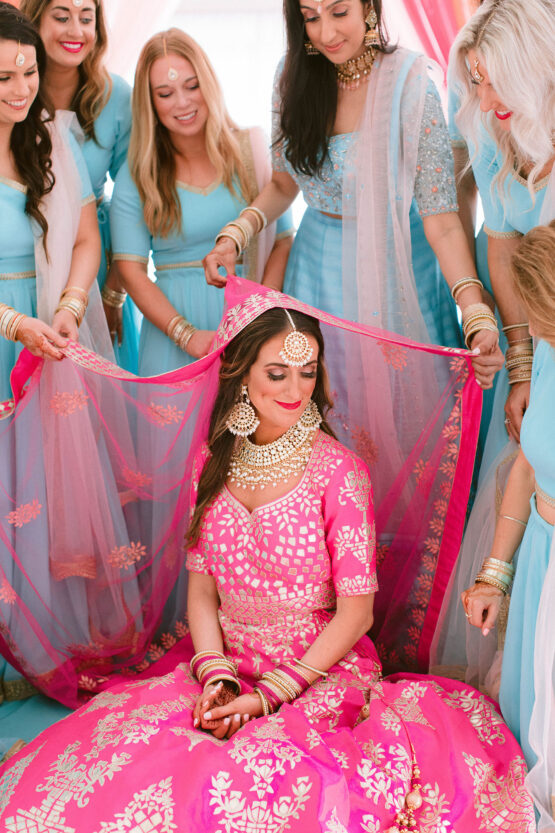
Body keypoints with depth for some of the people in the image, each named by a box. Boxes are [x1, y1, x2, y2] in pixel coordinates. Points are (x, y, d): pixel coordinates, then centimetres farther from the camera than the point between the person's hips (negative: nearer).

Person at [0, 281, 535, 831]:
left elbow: (356, 611, -10)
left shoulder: (339, 470, -10)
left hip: (319, 668, -4)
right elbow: (201, 587, 6)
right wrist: (216, 677, -10)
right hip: (222, 659, 4)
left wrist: (270, 694, -13)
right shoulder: (213, 459, 4)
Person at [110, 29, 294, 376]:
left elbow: (283, 242, 4)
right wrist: (187, 334, -12)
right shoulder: (136, 177, 3)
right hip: (172, 319, 0)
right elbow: (132, 270, 0)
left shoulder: (251, 149, 5)